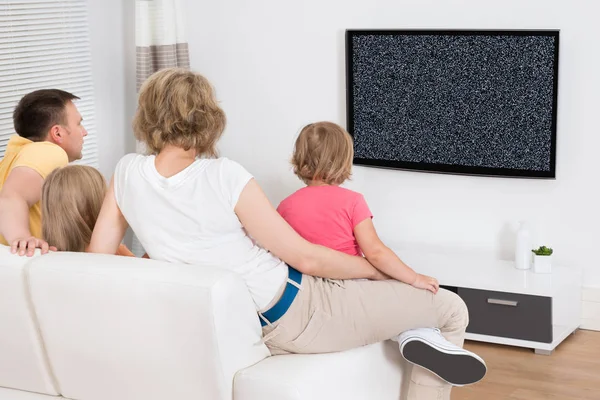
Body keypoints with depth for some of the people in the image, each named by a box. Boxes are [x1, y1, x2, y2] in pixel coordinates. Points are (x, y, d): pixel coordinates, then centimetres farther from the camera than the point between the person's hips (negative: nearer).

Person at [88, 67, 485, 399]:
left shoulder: (127, 172, -8)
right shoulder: (225, 177, -24)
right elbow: (306, 258, -17)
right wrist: (382, 271, -1)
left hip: (253, 330, 8)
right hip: (299, 313, -7)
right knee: (452, 309, 8)